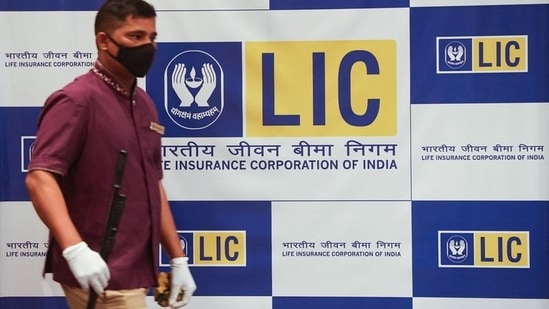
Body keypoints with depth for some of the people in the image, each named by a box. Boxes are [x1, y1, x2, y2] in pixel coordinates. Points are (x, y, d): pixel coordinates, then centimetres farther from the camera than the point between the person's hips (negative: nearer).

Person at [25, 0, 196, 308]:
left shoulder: (145, 104, 14)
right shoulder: (77, 100, -11)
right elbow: (39, 178, -21)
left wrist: (177, 259, 14)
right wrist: (75, 249, -33)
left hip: (131, 272, 8)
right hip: (101, 275, -8)